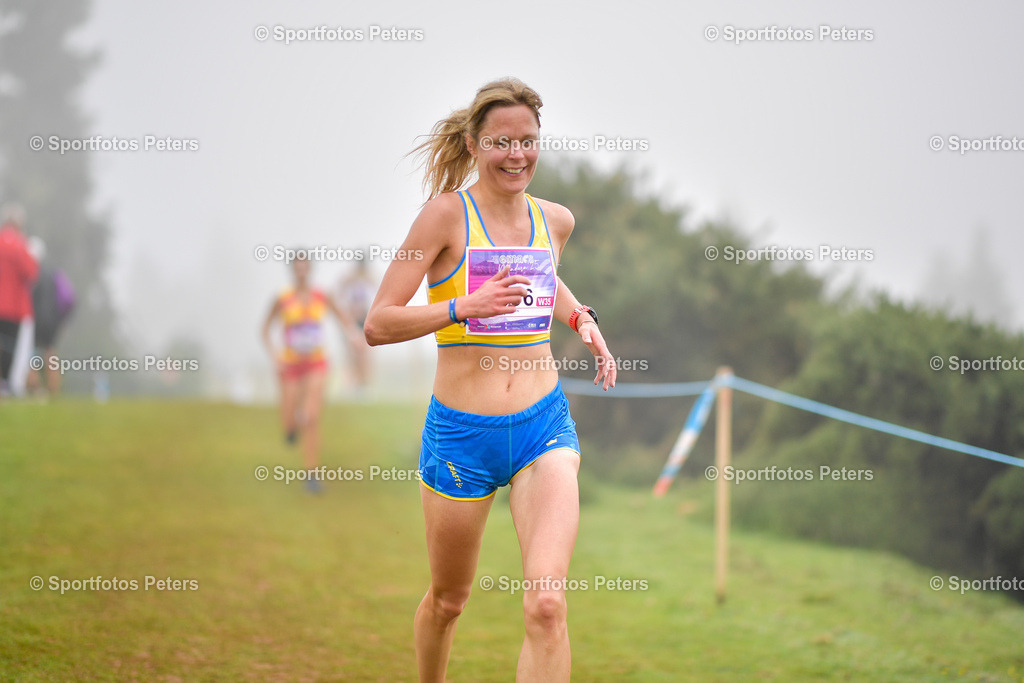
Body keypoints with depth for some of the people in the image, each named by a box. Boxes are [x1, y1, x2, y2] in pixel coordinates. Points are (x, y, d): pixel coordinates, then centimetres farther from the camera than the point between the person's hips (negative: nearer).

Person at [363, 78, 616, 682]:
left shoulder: (556, 220, 6)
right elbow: (378, 324, -11)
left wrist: (582, 318, 12)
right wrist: (466, 306, -23)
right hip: (461, 434, -2)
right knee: (448, 601, 16)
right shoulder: (448, 214, -8)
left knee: (547, 605, -17)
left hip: (544, 425, 2)